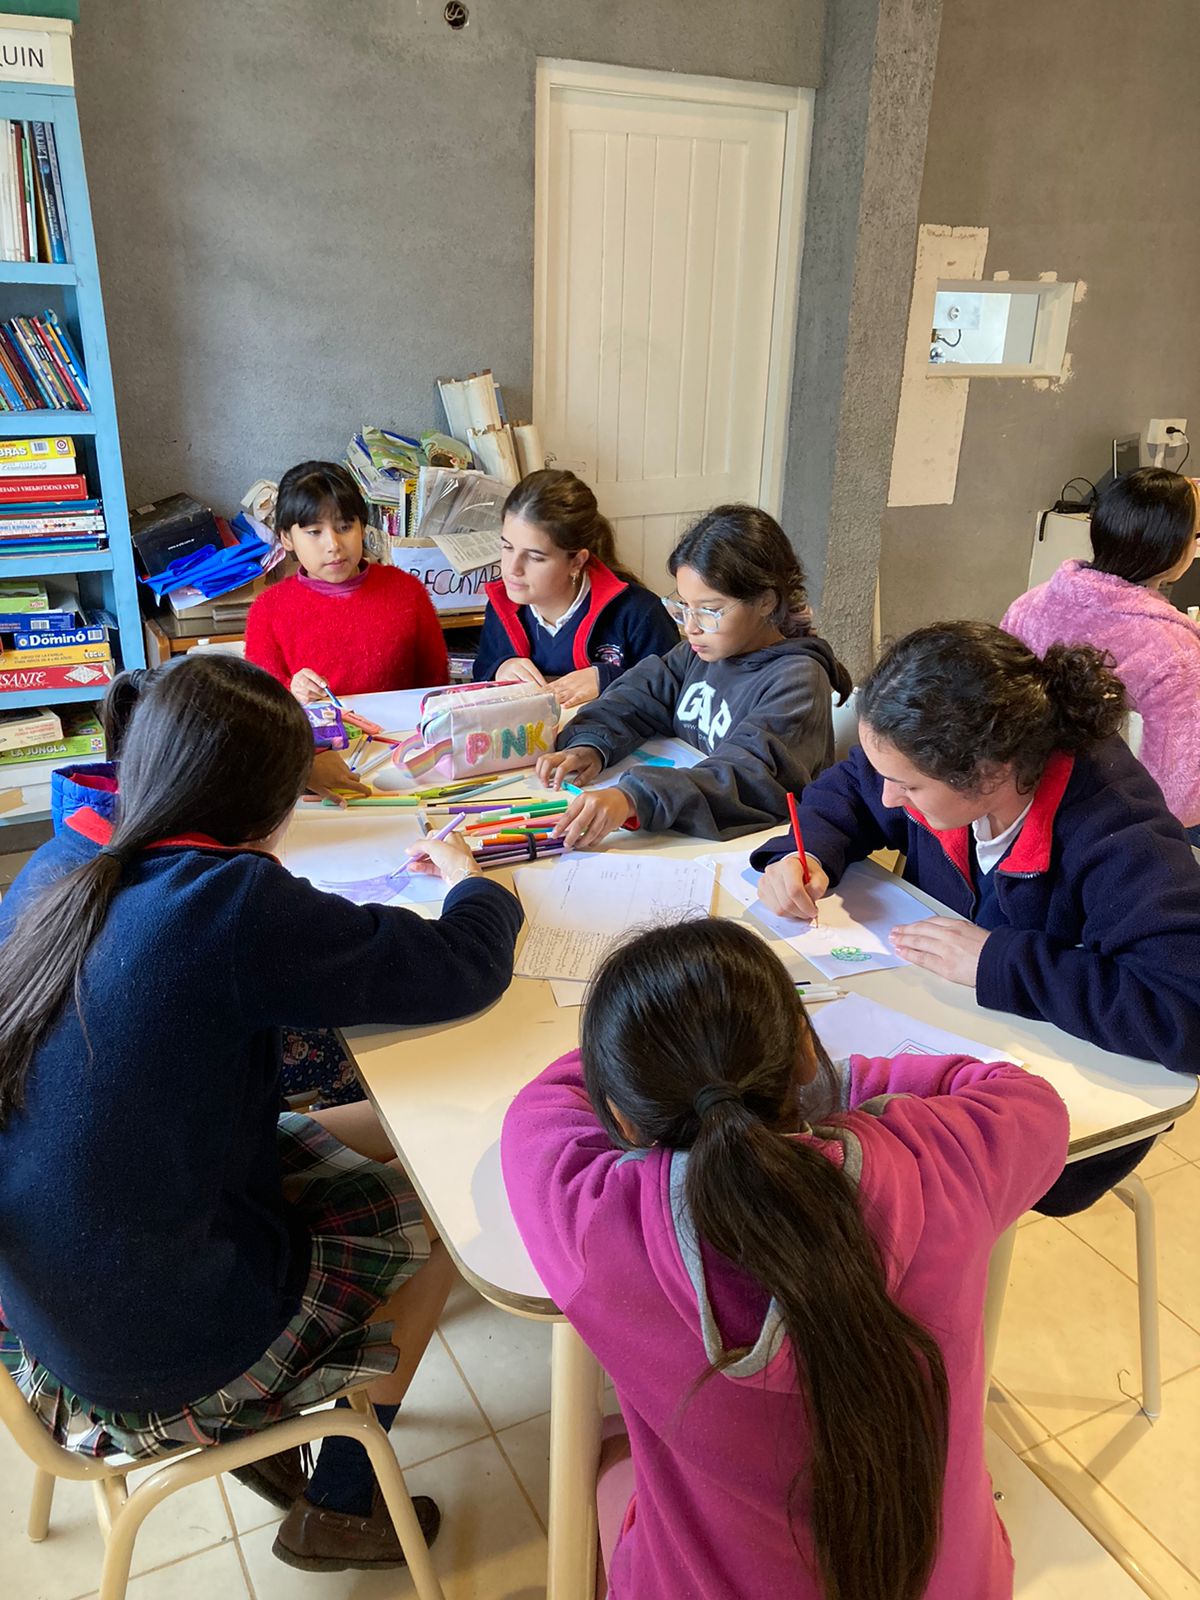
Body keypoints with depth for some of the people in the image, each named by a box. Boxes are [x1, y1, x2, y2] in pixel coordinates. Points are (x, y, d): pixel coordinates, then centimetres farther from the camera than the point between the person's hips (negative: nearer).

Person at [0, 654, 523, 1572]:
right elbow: (463, 971, -21)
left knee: (378, 1135, 18)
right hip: (154, 1353, -7)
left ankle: (260, 1431, 28)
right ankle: (339, 1509, 29)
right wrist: (473, 884, 0)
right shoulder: (232, 903, -29)